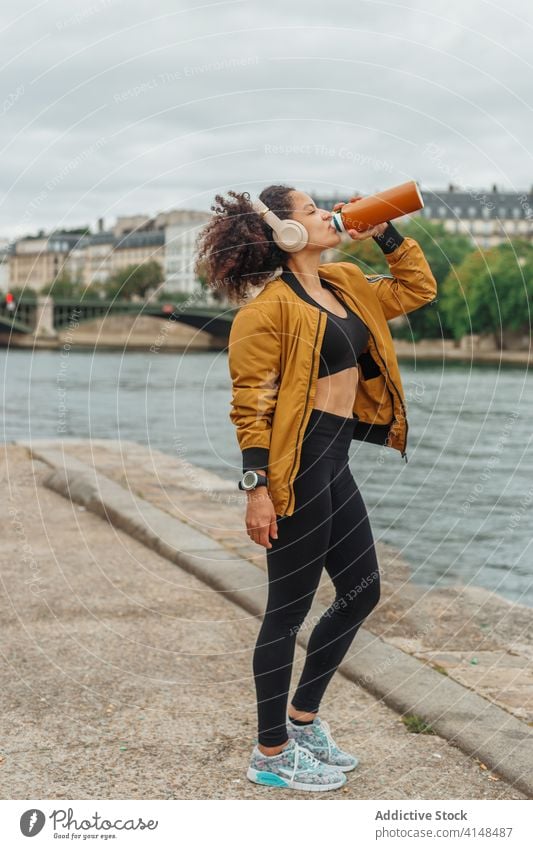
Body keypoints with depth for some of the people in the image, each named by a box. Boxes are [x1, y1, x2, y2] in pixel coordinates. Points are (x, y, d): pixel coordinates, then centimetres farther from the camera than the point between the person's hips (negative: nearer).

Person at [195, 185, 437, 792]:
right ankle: (271, 754, 14)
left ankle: (301, 718, 31)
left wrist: (386, 233, 14)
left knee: (360, 591, 15)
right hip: (296, 460, -9)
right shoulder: (270, 305, -12)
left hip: (334, 460, 9)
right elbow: (251, 402, -16)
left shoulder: (344, 284, 14)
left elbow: (416, 290, 26)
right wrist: (256, 487, -21)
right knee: (291, 605, 0)